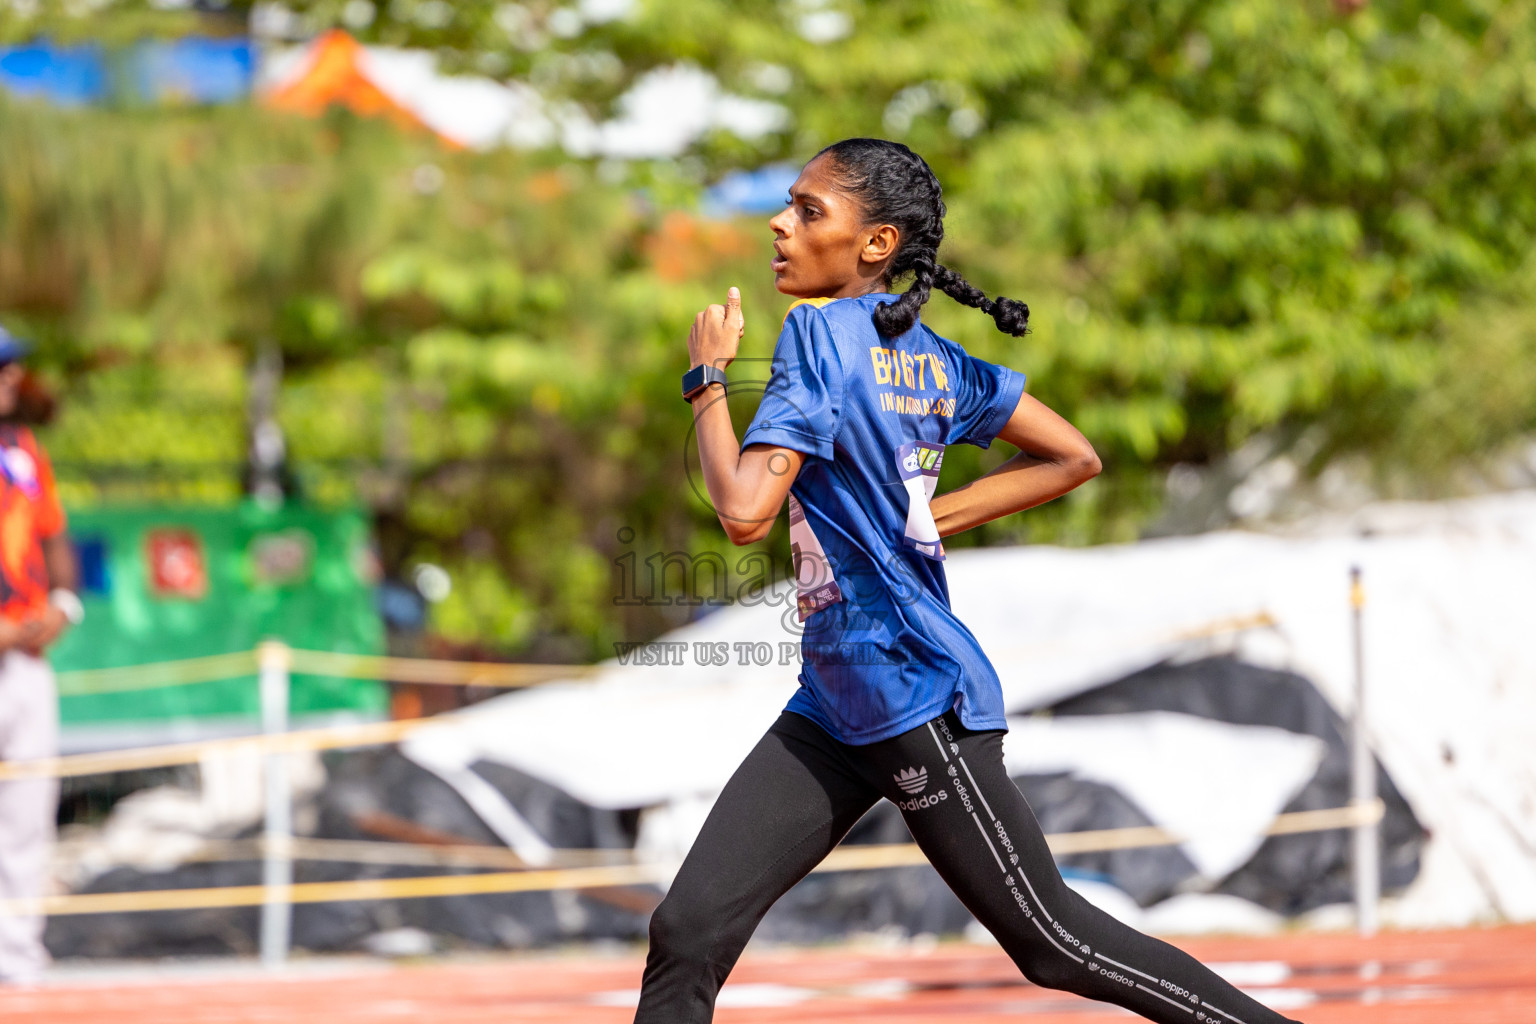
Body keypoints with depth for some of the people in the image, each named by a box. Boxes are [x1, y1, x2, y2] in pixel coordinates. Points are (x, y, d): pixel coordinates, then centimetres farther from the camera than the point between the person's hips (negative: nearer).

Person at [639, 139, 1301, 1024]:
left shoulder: (820, 335, -15)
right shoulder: (930, 356, 9)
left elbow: (746, 513, -24)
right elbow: (1074, 458, 14)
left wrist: (708, 379, -9)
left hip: (913, 693, -9)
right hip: (835, 703, 9)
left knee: (1052, 939, 1)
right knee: (689, 934, 1)